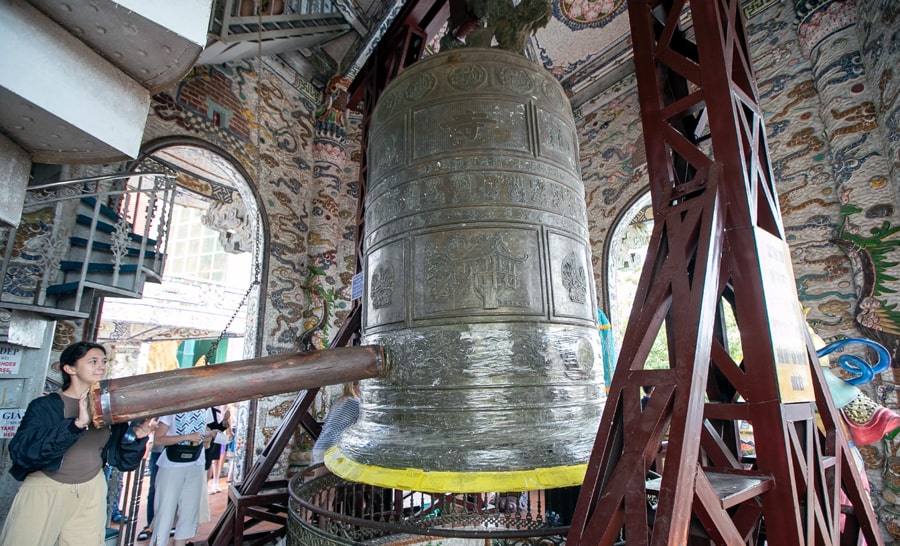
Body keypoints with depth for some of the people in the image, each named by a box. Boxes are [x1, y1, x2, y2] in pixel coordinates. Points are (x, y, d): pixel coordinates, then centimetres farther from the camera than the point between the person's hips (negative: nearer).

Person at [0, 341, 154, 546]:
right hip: (44, 491, -3)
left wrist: (137, 437, -22)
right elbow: (21, 451, -27)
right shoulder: (45, 406, -10)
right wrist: (76, 424, -38)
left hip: (90, 494, 3)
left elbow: (123, 461, -2)